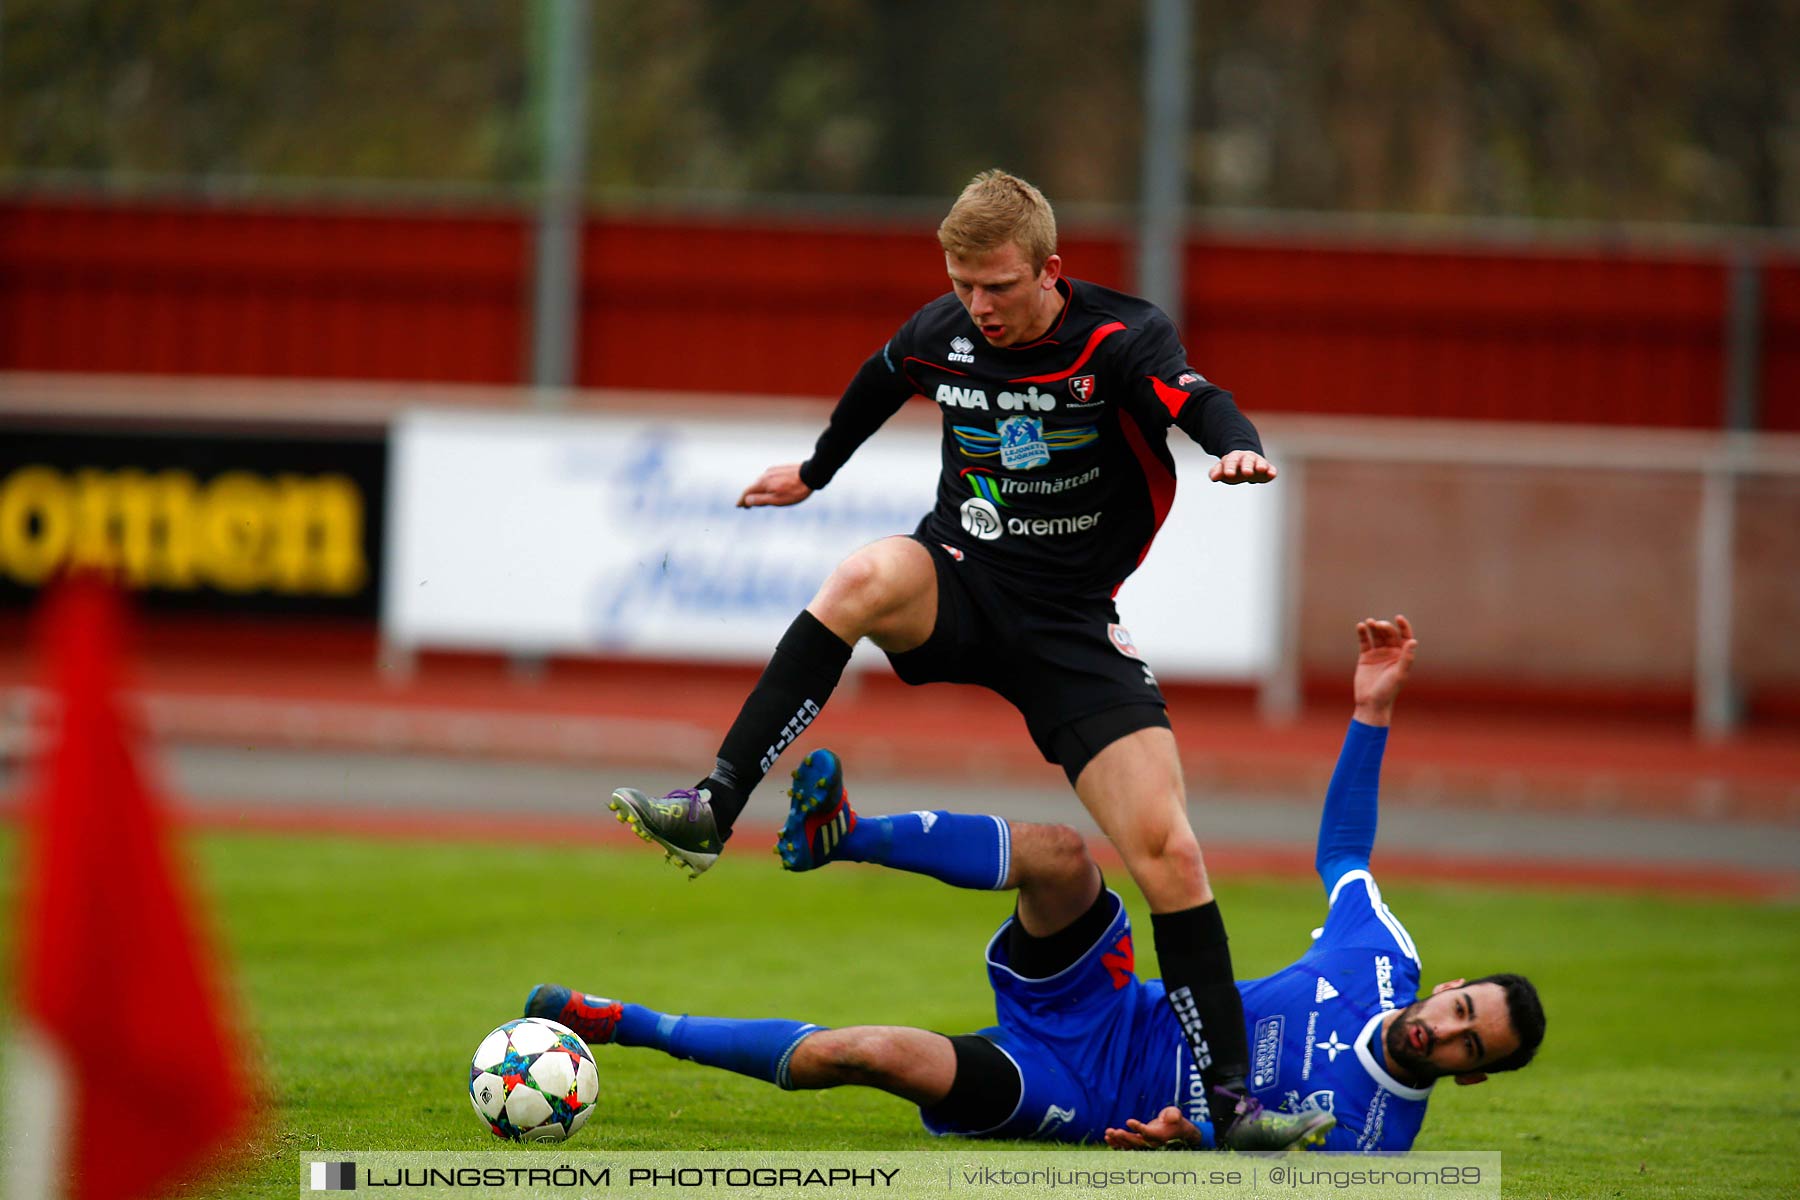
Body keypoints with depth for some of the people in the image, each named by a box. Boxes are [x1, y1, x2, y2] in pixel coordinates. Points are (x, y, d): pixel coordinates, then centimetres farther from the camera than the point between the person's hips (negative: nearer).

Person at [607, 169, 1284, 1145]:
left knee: (1167, 854, -13)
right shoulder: (942, 333, -2)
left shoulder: (1119, 340, -15)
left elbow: (1194, 400, -35)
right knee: (865, 580, -35)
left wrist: (1236, 446, -59)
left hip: (1071, 623, -2)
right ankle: (711, 809, -39)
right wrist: (816, 469, 38)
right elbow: (882, 380, 22)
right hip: (960, 585, 2)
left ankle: (1228, 1093, -5)